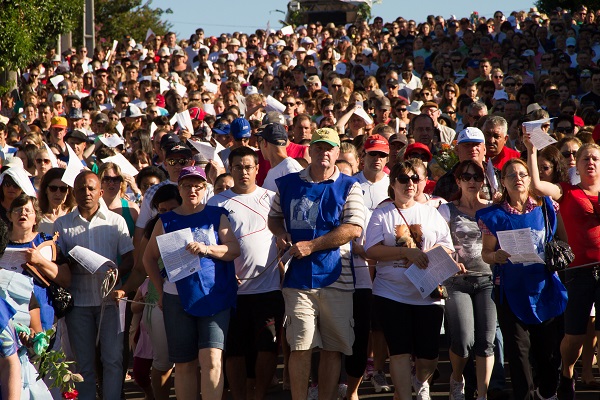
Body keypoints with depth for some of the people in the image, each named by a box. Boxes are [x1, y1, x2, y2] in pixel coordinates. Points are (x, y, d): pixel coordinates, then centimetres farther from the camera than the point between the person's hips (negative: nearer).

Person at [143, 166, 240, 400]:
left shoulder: (217, 216, 7)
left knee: (212, 359, -14)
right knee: (184, 364, 4)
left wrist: (206, 249, -18)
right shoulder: (167, 221, 10)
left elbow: (234, 249, -3)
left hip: (214, 296, -2)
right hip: (178, 299, 2)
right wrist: (161, 290, 11)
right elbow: (149, 258, 18)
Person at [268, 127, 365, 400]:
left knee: (333, 348, 3)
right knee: (300, 346, -6)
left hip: (336, 278, -1)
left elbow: (353, 229, -7)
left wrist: (311, 246, -12)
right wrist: (281, 234, 1)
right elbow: (274, 217, 25)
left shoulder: (349, 187, 4)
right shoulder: (288, 184, 12)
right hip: (299, 278, 1)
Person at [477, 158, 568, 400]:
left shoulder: (547, 208, 5)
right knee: (518, 348, -4)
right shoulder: (494, 215, 1)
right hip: (511, 288, -1)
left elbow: (564, 240, 12)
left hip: (544, 287, 1)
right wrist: (495, 256, -17)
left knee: (547, 344, 7)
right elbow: (486, 253, 5)